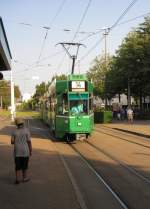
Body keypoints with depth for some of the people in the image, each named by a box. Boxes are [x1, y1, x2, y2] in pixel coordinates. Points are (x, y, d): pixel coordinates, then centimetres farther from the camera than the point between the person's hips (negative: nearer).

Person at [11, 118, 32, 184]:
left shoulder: (14, 131, -2)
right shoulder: (26, 130, -9)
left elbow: (12, 142, -2)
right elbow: (29, 141, -10)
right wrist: (31, 151, -1)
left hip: (17, 151, 2)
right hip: (25, 151, -1)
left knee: (18, 165, 7)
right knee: (24, 165, 12)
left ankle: (17, 179, 0)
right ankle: (24, 178, 22)